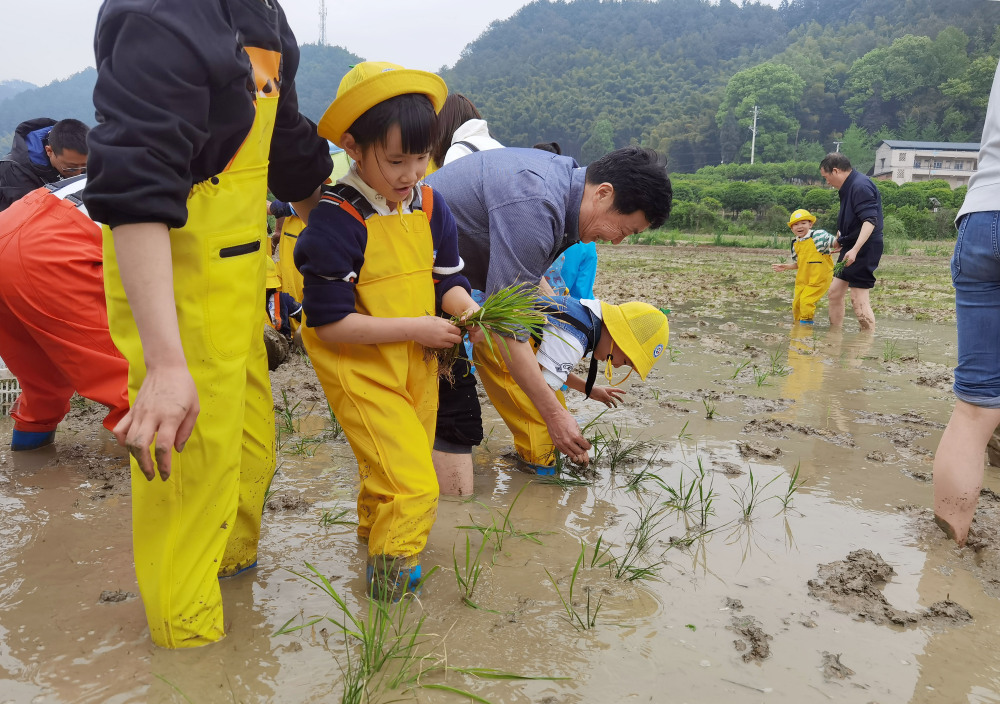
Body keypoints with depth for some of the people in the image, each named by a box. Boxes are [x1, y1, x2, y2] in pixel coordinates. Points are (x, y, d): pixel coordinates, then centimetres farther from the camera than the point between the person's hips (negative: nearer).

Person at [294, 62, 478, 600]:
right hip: (360, 370, -6)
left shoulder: (429, 206, -1)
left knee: (393, 473, 23)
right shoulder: (335, 221, -21)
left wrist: (467, 307, -18)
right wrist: (416, 328, -23)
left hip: (417, 364, 7)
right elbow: (329, 323, -22)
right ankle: (390, 571, 15)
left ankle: (372, 531, 51)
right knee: (412, 485, -11)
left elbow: (447, 278, 6)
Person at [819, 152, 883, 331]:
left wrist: (854, 250, -33)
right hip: (851, 248, 10)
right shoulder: (849, 187, 14)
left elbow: (870, 220, -26)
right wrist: (840, 239, 30)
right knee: (835, 292, 13)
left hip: (864, 249, -10)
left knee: (859, 299, -10)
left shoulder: (861, 186, -17)